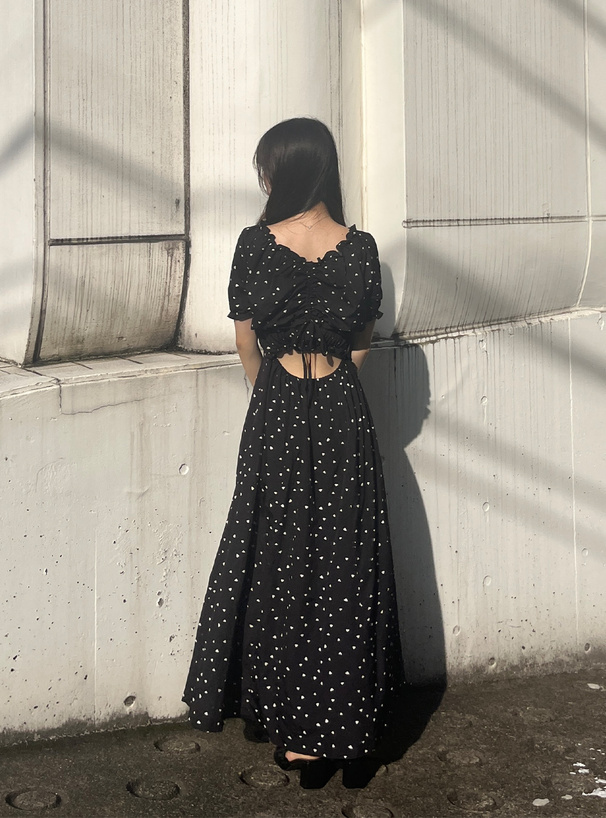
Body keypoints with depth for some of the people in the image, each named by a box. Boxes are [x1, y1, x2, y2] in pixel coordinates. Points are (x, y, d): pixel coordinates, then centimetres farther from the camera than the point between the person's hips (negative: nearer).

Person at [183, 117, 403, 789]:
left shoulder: (256, 243, -7)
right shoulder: (360, 248, -3)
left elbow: (245, 342, 4)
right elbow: (360, 346, 6)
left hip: (277, 420, -1)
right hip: (344, 419, 1)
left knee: (279, 567, 10)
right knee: (345, 571, 9)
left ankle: (294, 731, 18)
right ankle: (346, 732, 17)